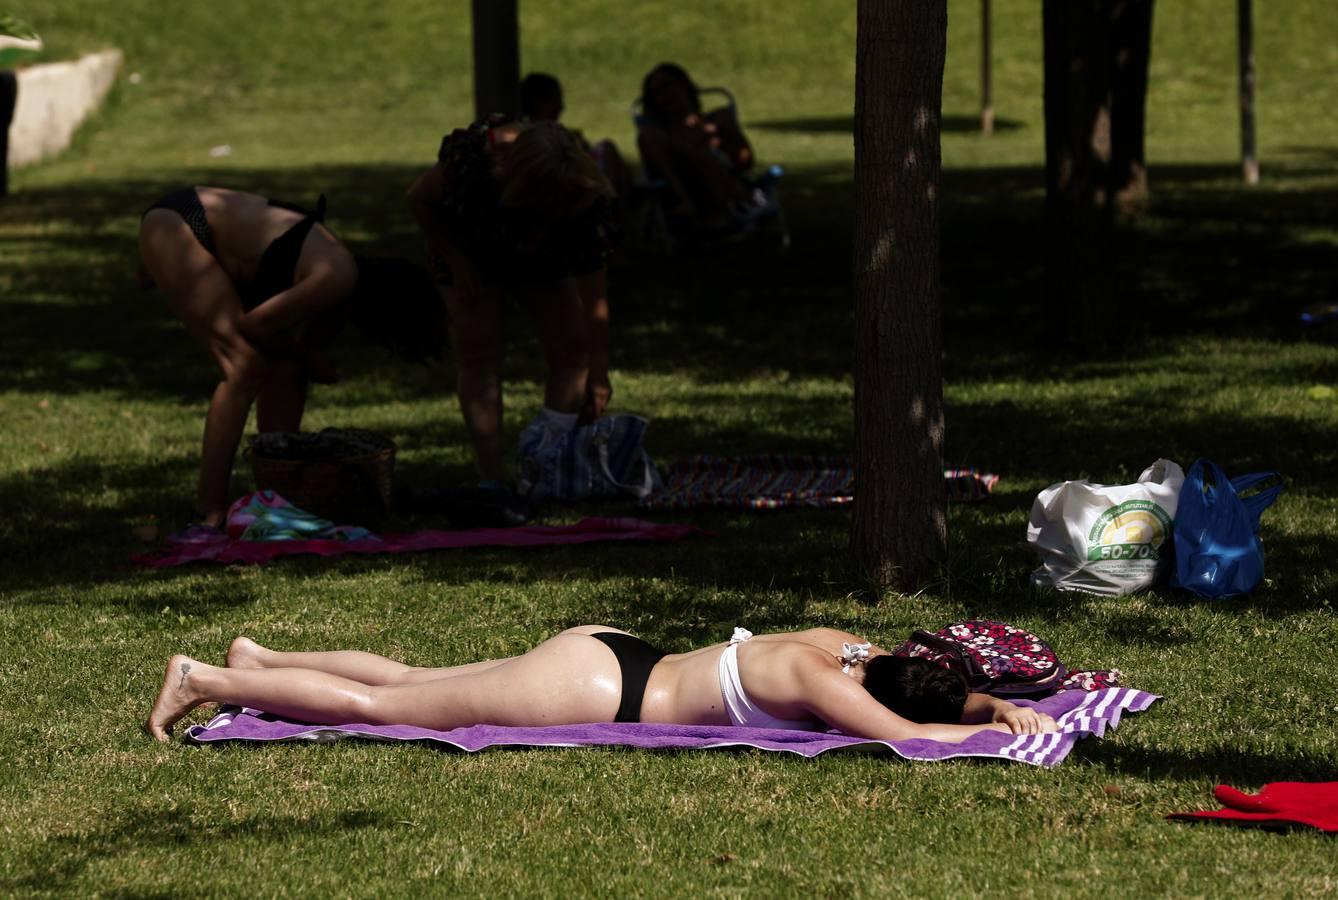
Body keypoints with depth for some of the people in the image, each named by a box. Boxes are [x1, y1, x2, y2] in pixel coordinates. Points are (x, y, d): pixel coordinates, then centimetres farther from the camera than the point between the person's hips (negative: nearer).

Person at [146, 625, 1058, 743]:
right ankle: (206, 679, 13)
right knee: (379, 706, 4)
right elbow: (904, 736, -37)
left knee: (413, 682, 22)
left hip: (613, 655, 7)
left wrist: (999, 706, -4)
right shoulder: (819, 681, -25)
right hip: (596, 691, -7)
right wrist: (996, 732, -25)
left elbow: (946, 695, 13)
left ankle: (262, 659, 34)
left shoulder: (854, 649, -2)